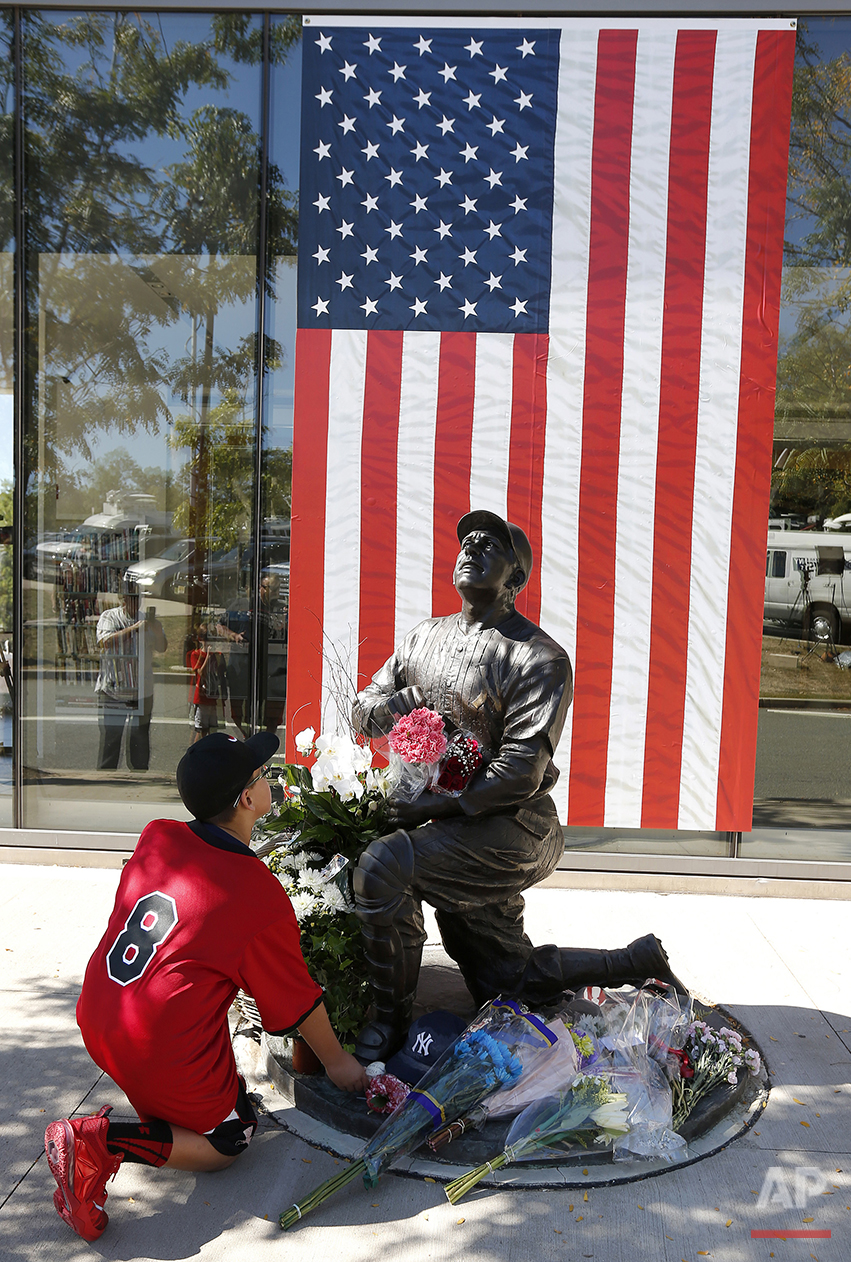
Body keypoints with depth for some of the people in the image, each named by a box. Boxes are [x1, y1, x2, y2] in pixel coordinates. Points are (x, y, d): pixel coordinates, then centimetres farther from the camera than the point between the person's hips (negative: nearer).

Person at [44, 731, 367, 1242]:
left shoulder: (156, 836, -3)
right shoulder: (261, 895, -16)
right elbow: (298, 999, -3)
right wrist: (337, 1061, 14)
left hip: (96, 1022, 8)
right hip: (165, 1055, -7)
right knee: (230, 1141, 15)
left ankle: (154, 1107, 24)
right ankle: (104, 1141, -5)